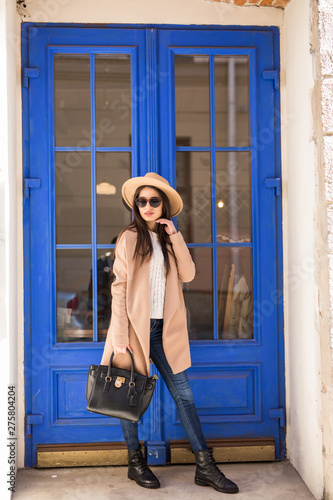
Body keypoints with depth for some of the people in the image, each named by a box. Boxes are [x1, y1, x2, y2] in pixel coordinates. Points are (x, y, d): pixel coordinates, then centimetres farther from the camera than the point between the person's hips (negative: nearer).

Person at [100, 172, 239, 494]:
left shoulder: (168, 239, 14)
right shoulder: (129, 238, -1)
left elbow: (188, 274, 0)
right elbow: (119, 288, -7)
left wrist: (174, 236, -7)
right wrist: (120, 343, -13)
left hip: (165, 330, 4)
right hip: (135, 326, -4)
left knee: (183, 395, 3)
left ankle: (205, 466, 8)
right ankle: (135, 461, 24)